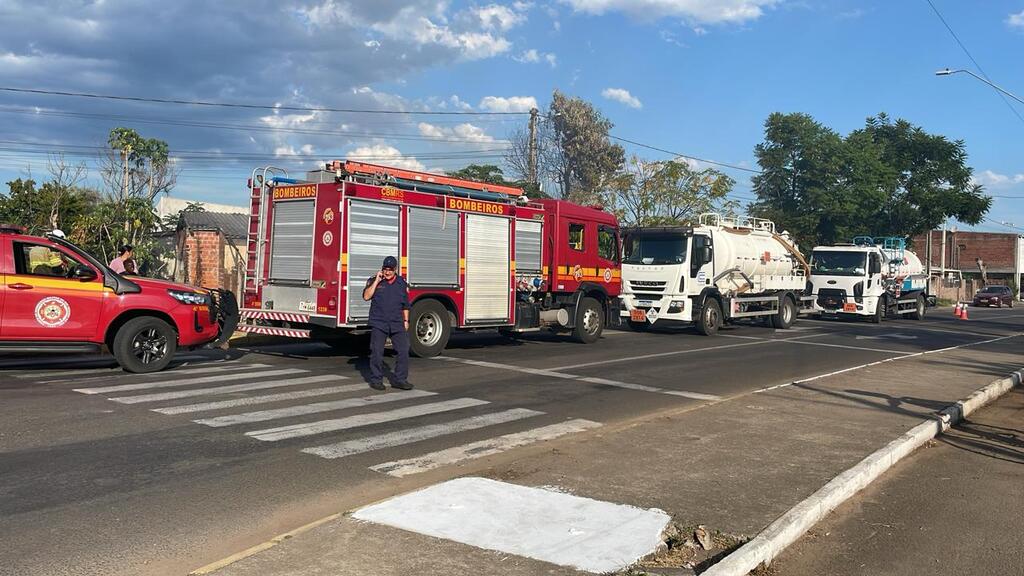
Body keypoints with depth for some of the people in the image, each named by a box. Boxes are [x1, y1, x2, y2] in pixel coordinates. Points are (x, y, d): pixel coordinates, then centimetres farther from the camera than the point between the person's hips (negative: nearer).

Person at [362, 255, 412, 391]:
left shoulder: (402, 283, 10)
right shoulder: (374, 281, 3)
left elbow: (405, 305, 17)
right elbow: (366, 296, -13)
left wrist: (406, 321, 13)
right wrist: (376, 281, -14)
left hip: (397, 324, 3)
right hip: (378, 324, -2)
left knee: (403, 351, -2)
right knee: (377, 352, -1)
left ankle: (400, 379, 7)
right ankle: (376, 380, 10)